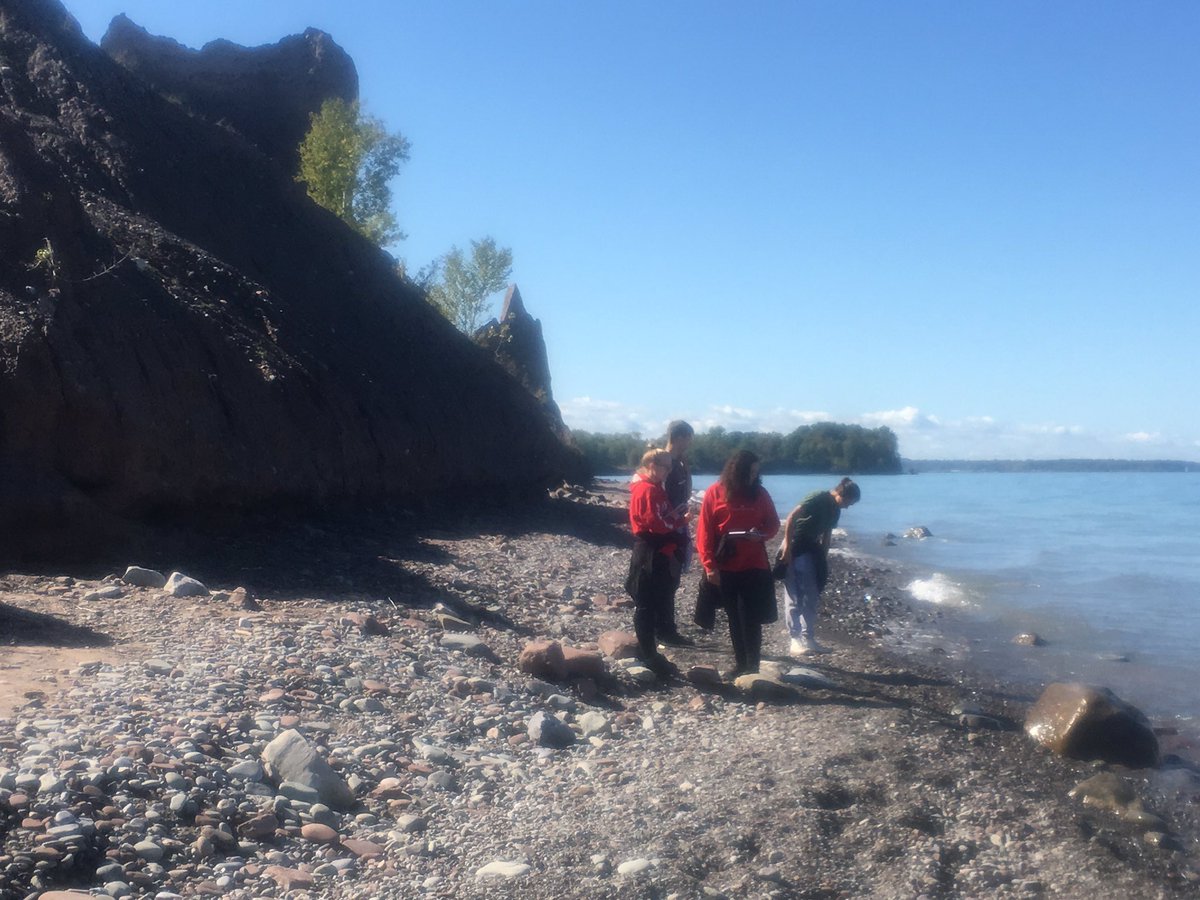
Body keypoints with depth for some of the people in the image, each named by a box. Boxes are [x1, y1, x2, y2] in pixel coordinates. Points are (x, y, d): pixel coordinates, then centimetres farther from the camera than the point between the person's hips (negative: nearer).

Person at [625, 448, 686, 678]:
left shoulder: (655, 488, 16)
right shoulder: (646, 490, -15)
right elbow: (656, 524, -22)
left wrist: (677, 519, -1)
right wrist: (678, 521, -6)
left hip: (659, 554, 10)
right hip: (650, 555, -10)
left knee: (656, 604, 14)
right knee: (646, 606, -4)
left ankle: (650, 654, 22)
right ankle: (650, 658, -1)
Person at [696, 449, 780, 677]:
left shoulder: (760, 493, 2)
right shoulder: (714, 494, -4)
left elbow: (773, 524, 11)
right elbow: (704, 532, -5)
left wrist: (761, 534, -12)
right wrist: (709, 565, -12)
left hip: (754, 566, 0)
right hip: (726, 568, 0)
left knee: (751, 618, -3)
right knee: (735, 618, 9)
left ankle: (752, 666, 1)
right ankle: (741, 664, 17)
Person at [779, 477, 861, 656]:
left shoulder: (835, 510, 10)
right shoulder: (818, 498, -16)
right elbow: (791, 517, -21)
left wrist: (823, 561, 16)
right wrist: (787, 545, -22)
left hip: (811, 552, 9)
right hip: (795, 550, -9)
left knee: (811, 598, 11)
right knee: (794, 598, -8)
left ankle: (807, 639, 17)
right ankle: (796, 640, -8)